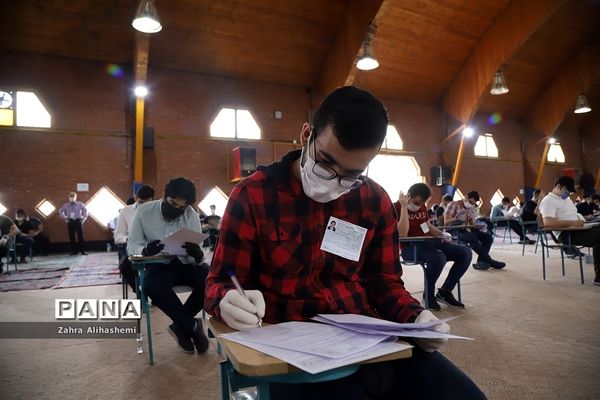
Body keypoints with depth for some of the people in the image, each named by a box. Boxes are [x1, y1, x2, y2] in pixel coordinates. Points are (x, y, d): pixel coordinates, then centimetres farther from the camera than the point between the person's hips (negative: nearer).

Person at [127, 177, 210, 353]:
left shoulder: (191, 215, -11)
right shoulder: (143, 211, -11)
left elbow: (196, 257, -14)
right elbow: (132, 246, -10)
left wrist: (198, 254, -41)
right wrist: (145, 250, -35)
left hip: (184, 264, 1)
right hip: (158, 266, -1)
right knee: (151, 285, -35)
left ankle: (180, 326, -7)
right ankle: (192, 326, -16)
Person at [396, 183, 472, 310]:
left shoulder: (421, 207, 14)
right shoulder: (397, 208, -10)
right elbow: (402, 234, -23)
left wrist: (442, 234, 2)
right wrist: (404, 207, -25)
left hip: (428, 242, 8)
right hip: (410, 247, -8)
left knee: (465, 253, -8)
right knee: (438, 258, -38)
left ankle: (444, 292, 1)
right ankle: (429, 294, -9)